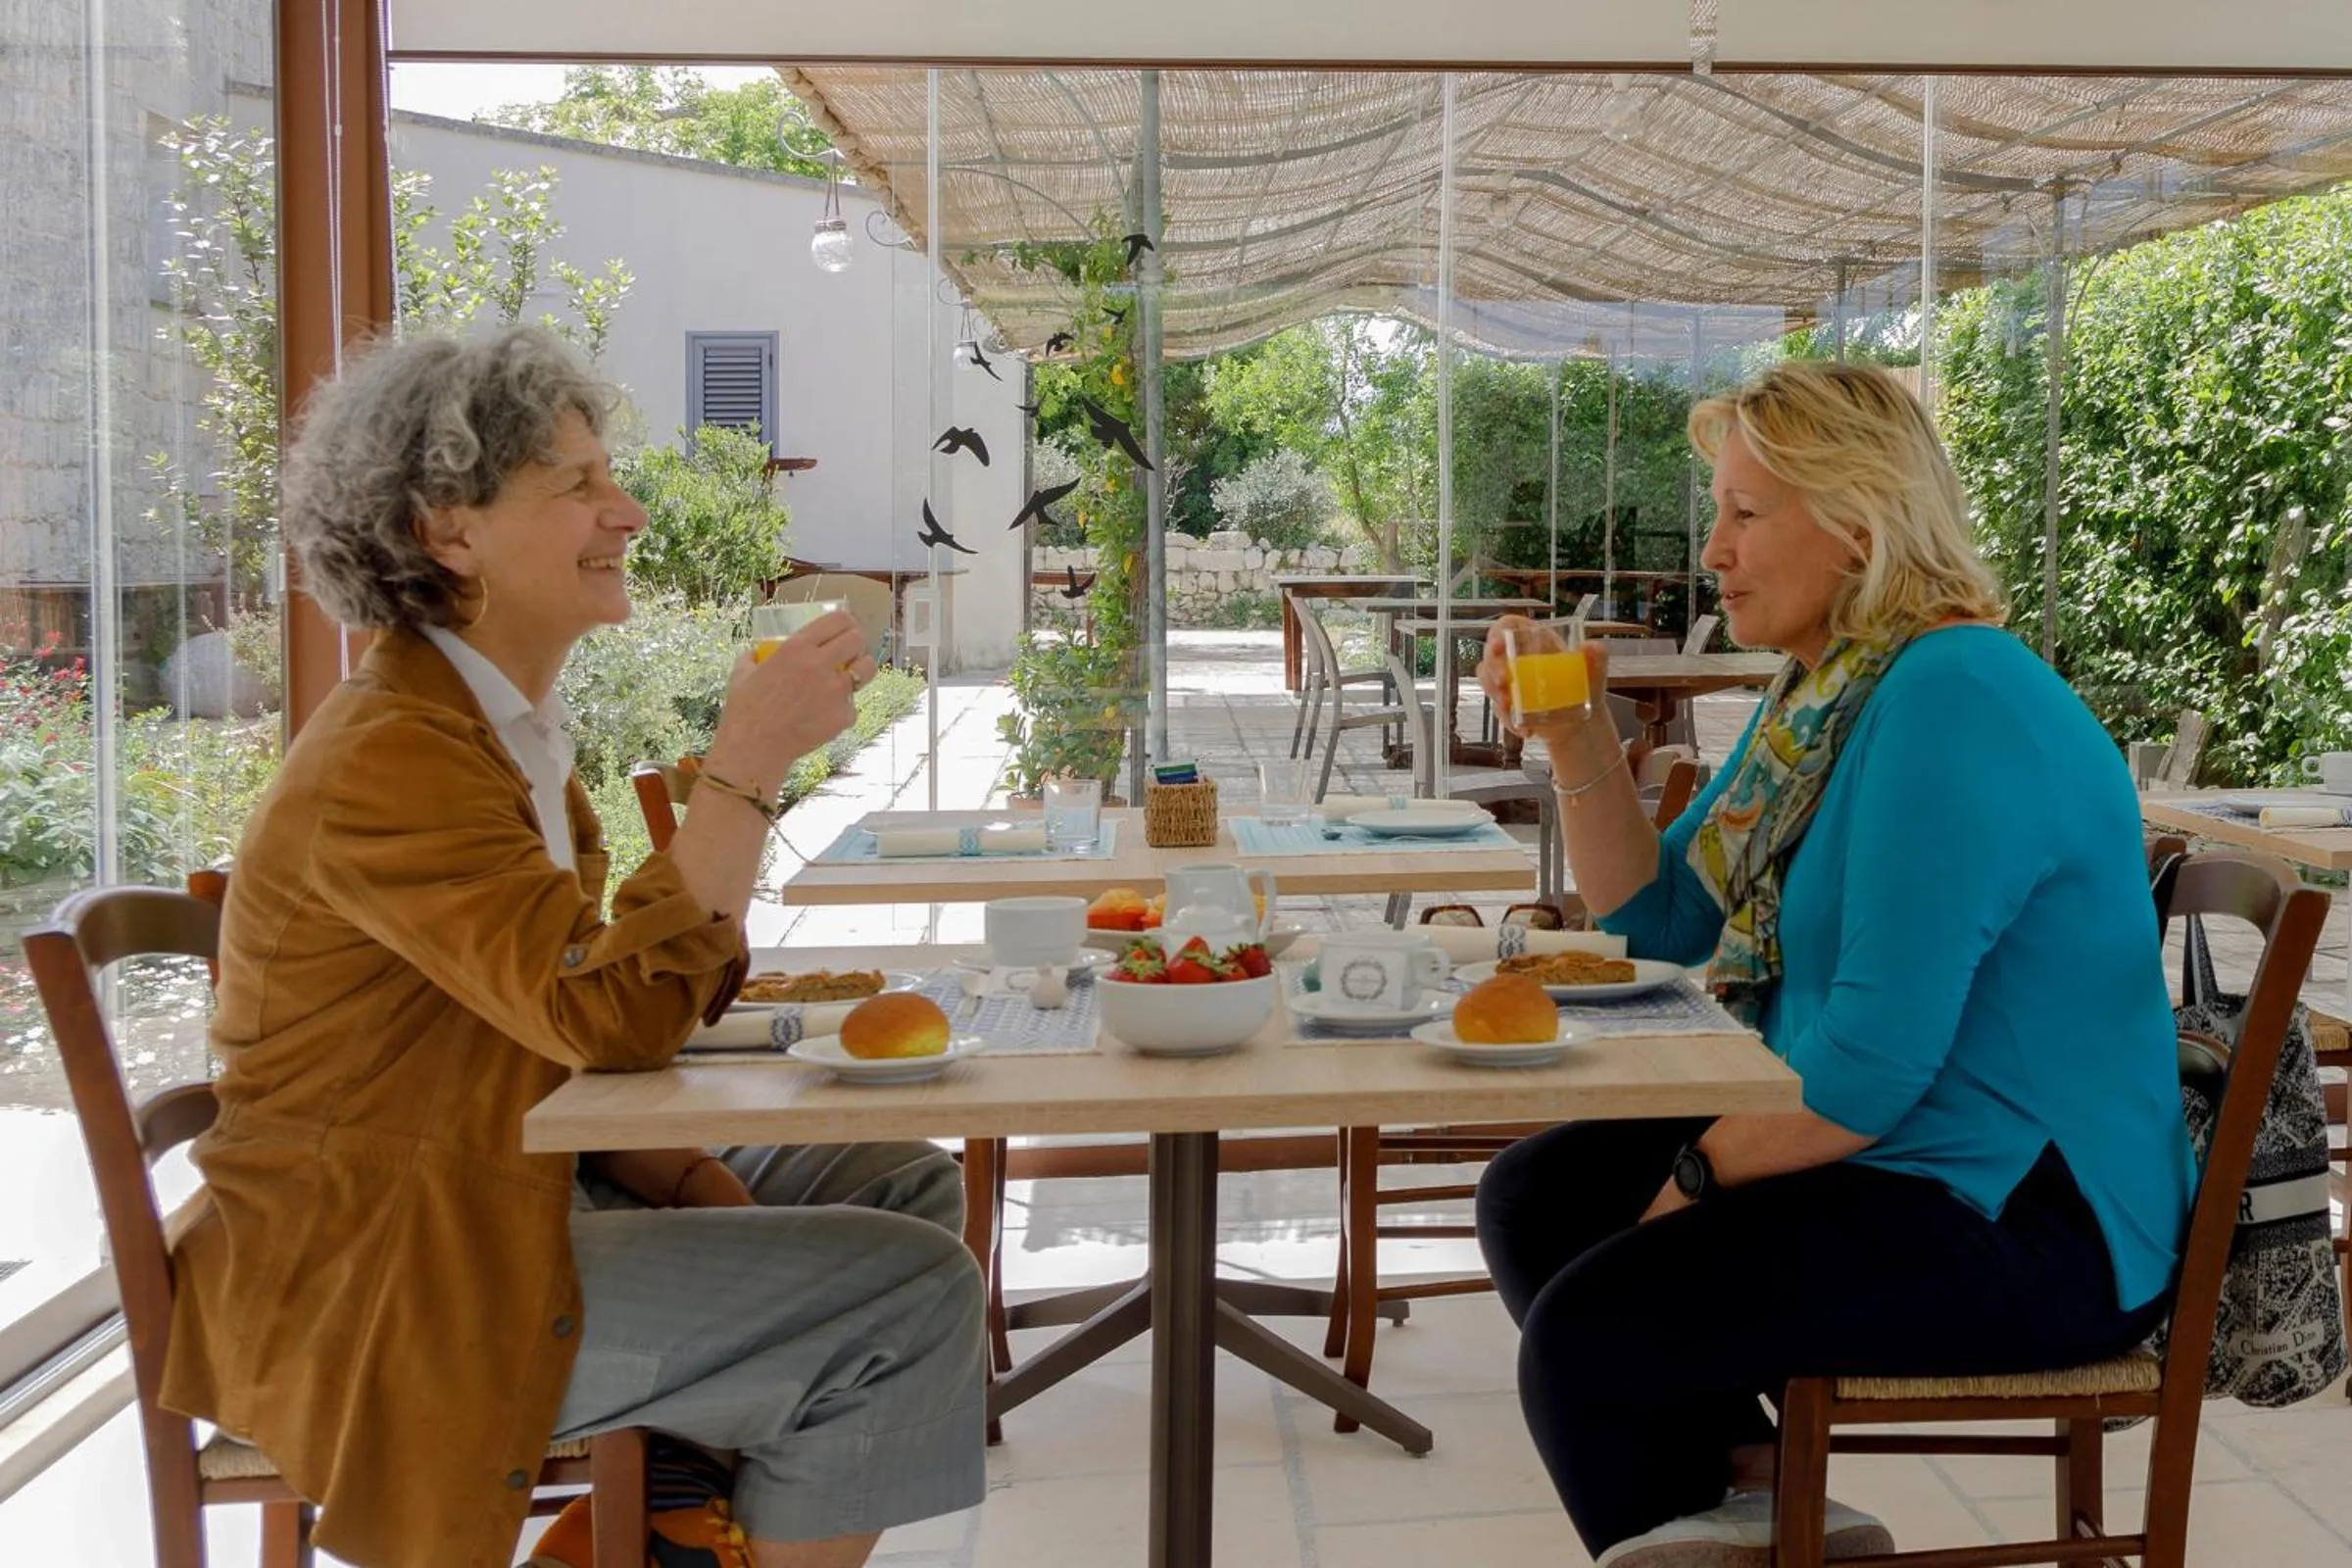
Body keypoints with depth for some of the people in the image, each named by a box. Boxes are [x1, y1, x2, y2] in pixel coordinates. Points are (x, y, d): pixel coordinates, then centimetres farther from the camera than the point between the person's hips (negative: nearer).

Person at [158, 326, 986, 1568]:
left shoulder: (506, 731, 11)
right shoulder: (388, 762, -20)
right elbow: (616, 1012, -29)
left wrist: (679, 1173, -1)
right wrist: (749, 762, -26)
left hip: (512, 1188, 10)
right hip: (377, 1289, -10)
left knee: (905, 1185, 8)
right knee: (911, 1292, -17)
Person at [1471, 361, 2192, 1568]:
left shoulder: (1951, 701, -22)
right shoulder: (1816, 691, 9)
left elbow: (1877, 1054, -26)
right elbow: (1659, 922, 13)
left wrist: (1699, 1173, -12)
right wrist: (1574, 735, 0)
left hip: (2030, 1221, -10)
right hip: (1865, 1143, 10)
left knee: (1587, 1333, -20)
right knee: (1534, 1200, 8)